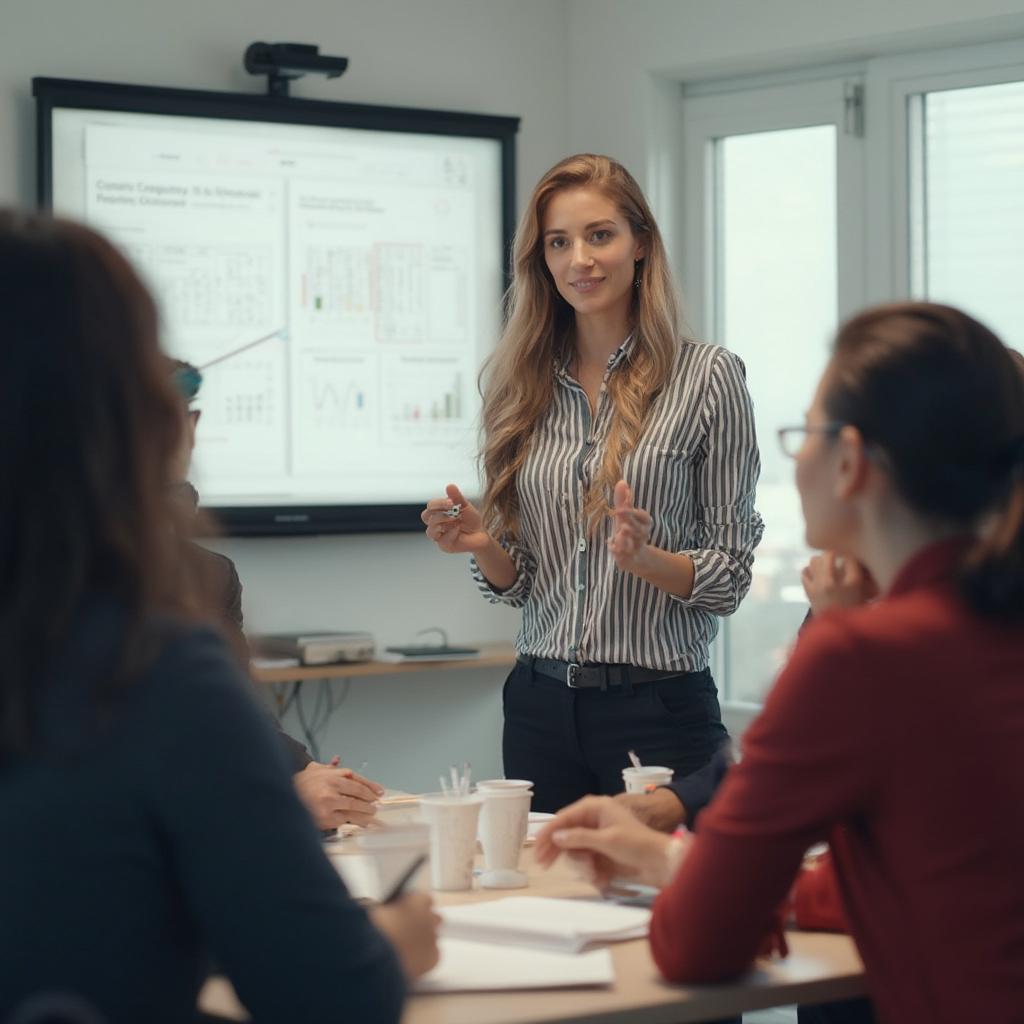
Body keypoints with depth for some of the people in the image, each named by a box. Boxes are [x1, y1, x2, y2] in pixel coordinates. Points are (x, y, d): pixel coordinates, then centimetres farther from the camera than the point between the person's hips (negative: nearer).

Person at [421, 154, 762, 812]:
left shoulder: (707, 376, -4)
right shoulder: (524, 386, 7)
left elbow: (732, 572, -4)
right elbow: (520, 581, 12)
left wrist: (647, 559, -22)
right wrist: (483, 544, -8)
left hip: (659, 709, -4)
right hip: (541, 707, 4)